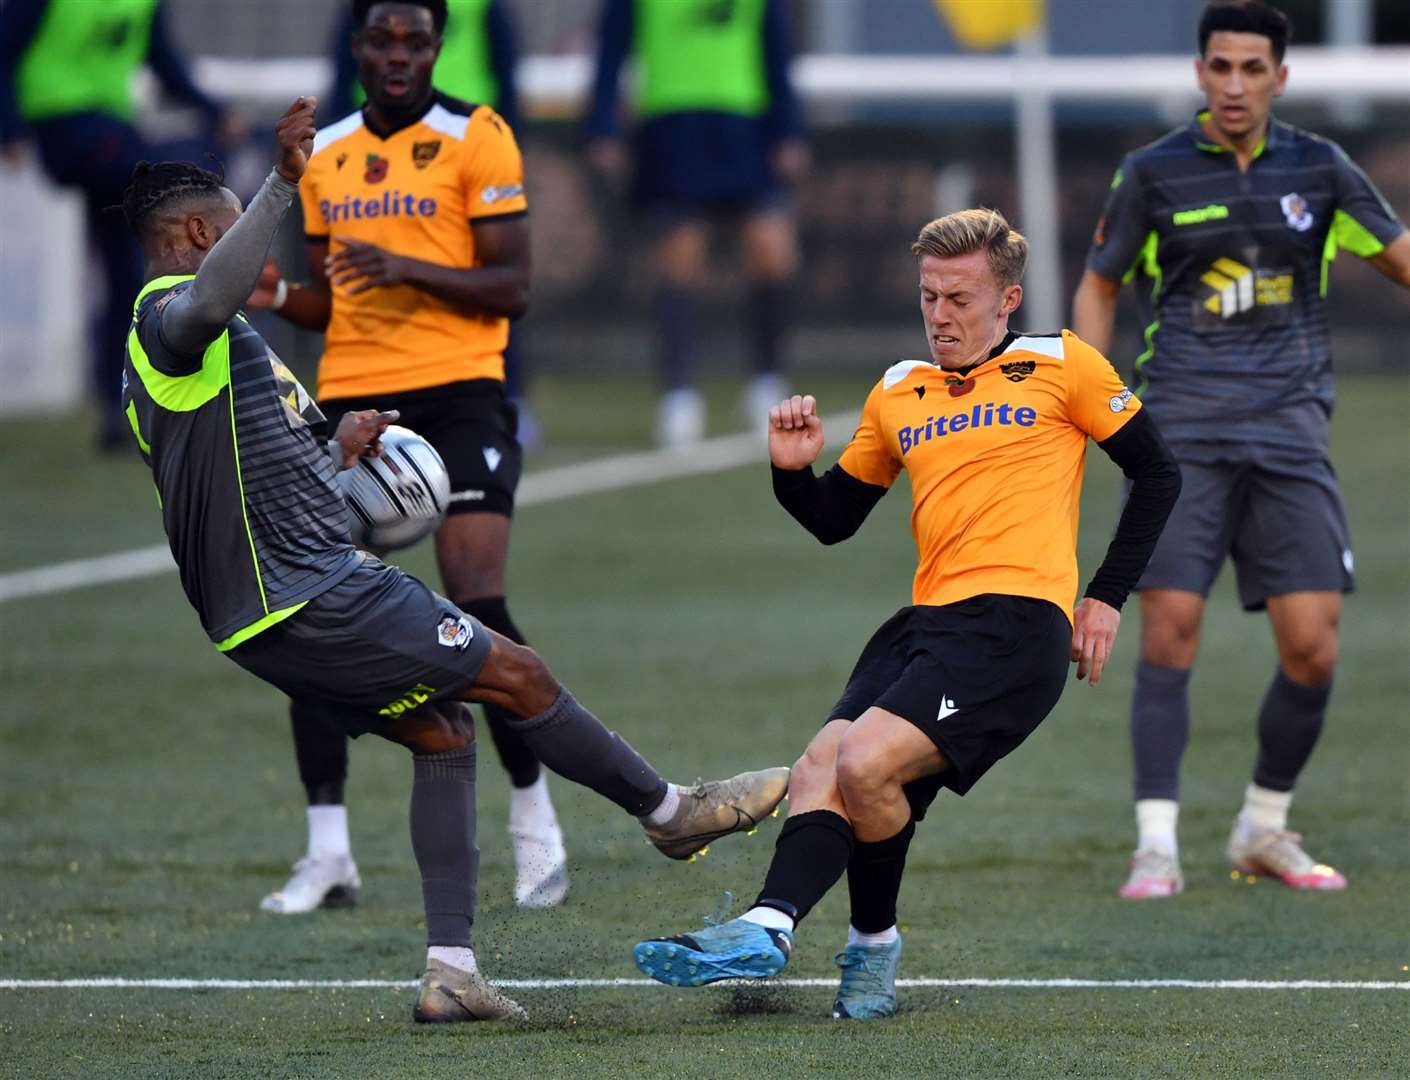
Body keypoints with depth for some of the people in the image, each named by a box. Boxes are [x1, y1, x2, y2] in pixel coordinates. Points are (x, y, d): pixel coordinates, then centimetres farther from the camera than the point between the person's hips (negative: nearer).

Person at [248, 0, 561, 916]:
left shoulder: (476, 139, -3)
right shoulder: (326, 155, 14)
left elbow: (511, 289, -8)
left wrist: (408, 269, -22)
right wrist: (276, 293, 0)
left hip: (457, 396, -5)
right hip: (352, 400, 5)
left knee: (476, 603, -15)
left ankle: (535, 824, 3)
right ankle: (328, 855, 3)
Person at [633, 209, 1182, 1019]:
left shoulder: (1062, 366, 6)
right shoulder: (898, 393, 20)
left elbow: (1157, 473, 10)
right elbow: (833, 520, 25)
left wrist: (1108, 597, 4)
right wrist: (795, 470, 3)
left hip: (1017, 623, -6)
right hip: (929, 620, 6)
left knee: (866, 763, -23)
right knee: (820, 770, -16)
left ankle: (875, 942, -7)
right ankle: (767, 930, -25)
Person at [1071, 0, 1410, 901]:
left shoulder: (1318, 168, 7)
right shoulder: (1153, 174, 4)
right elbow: (1099, 285, 15)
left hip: (1290, 430, 1)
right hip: (1181, 432, -1)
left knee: (1312, 648, -5)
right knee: (1169, 631, -11)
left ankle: (1265, 827, 15)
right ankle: (1157, 844, -5)